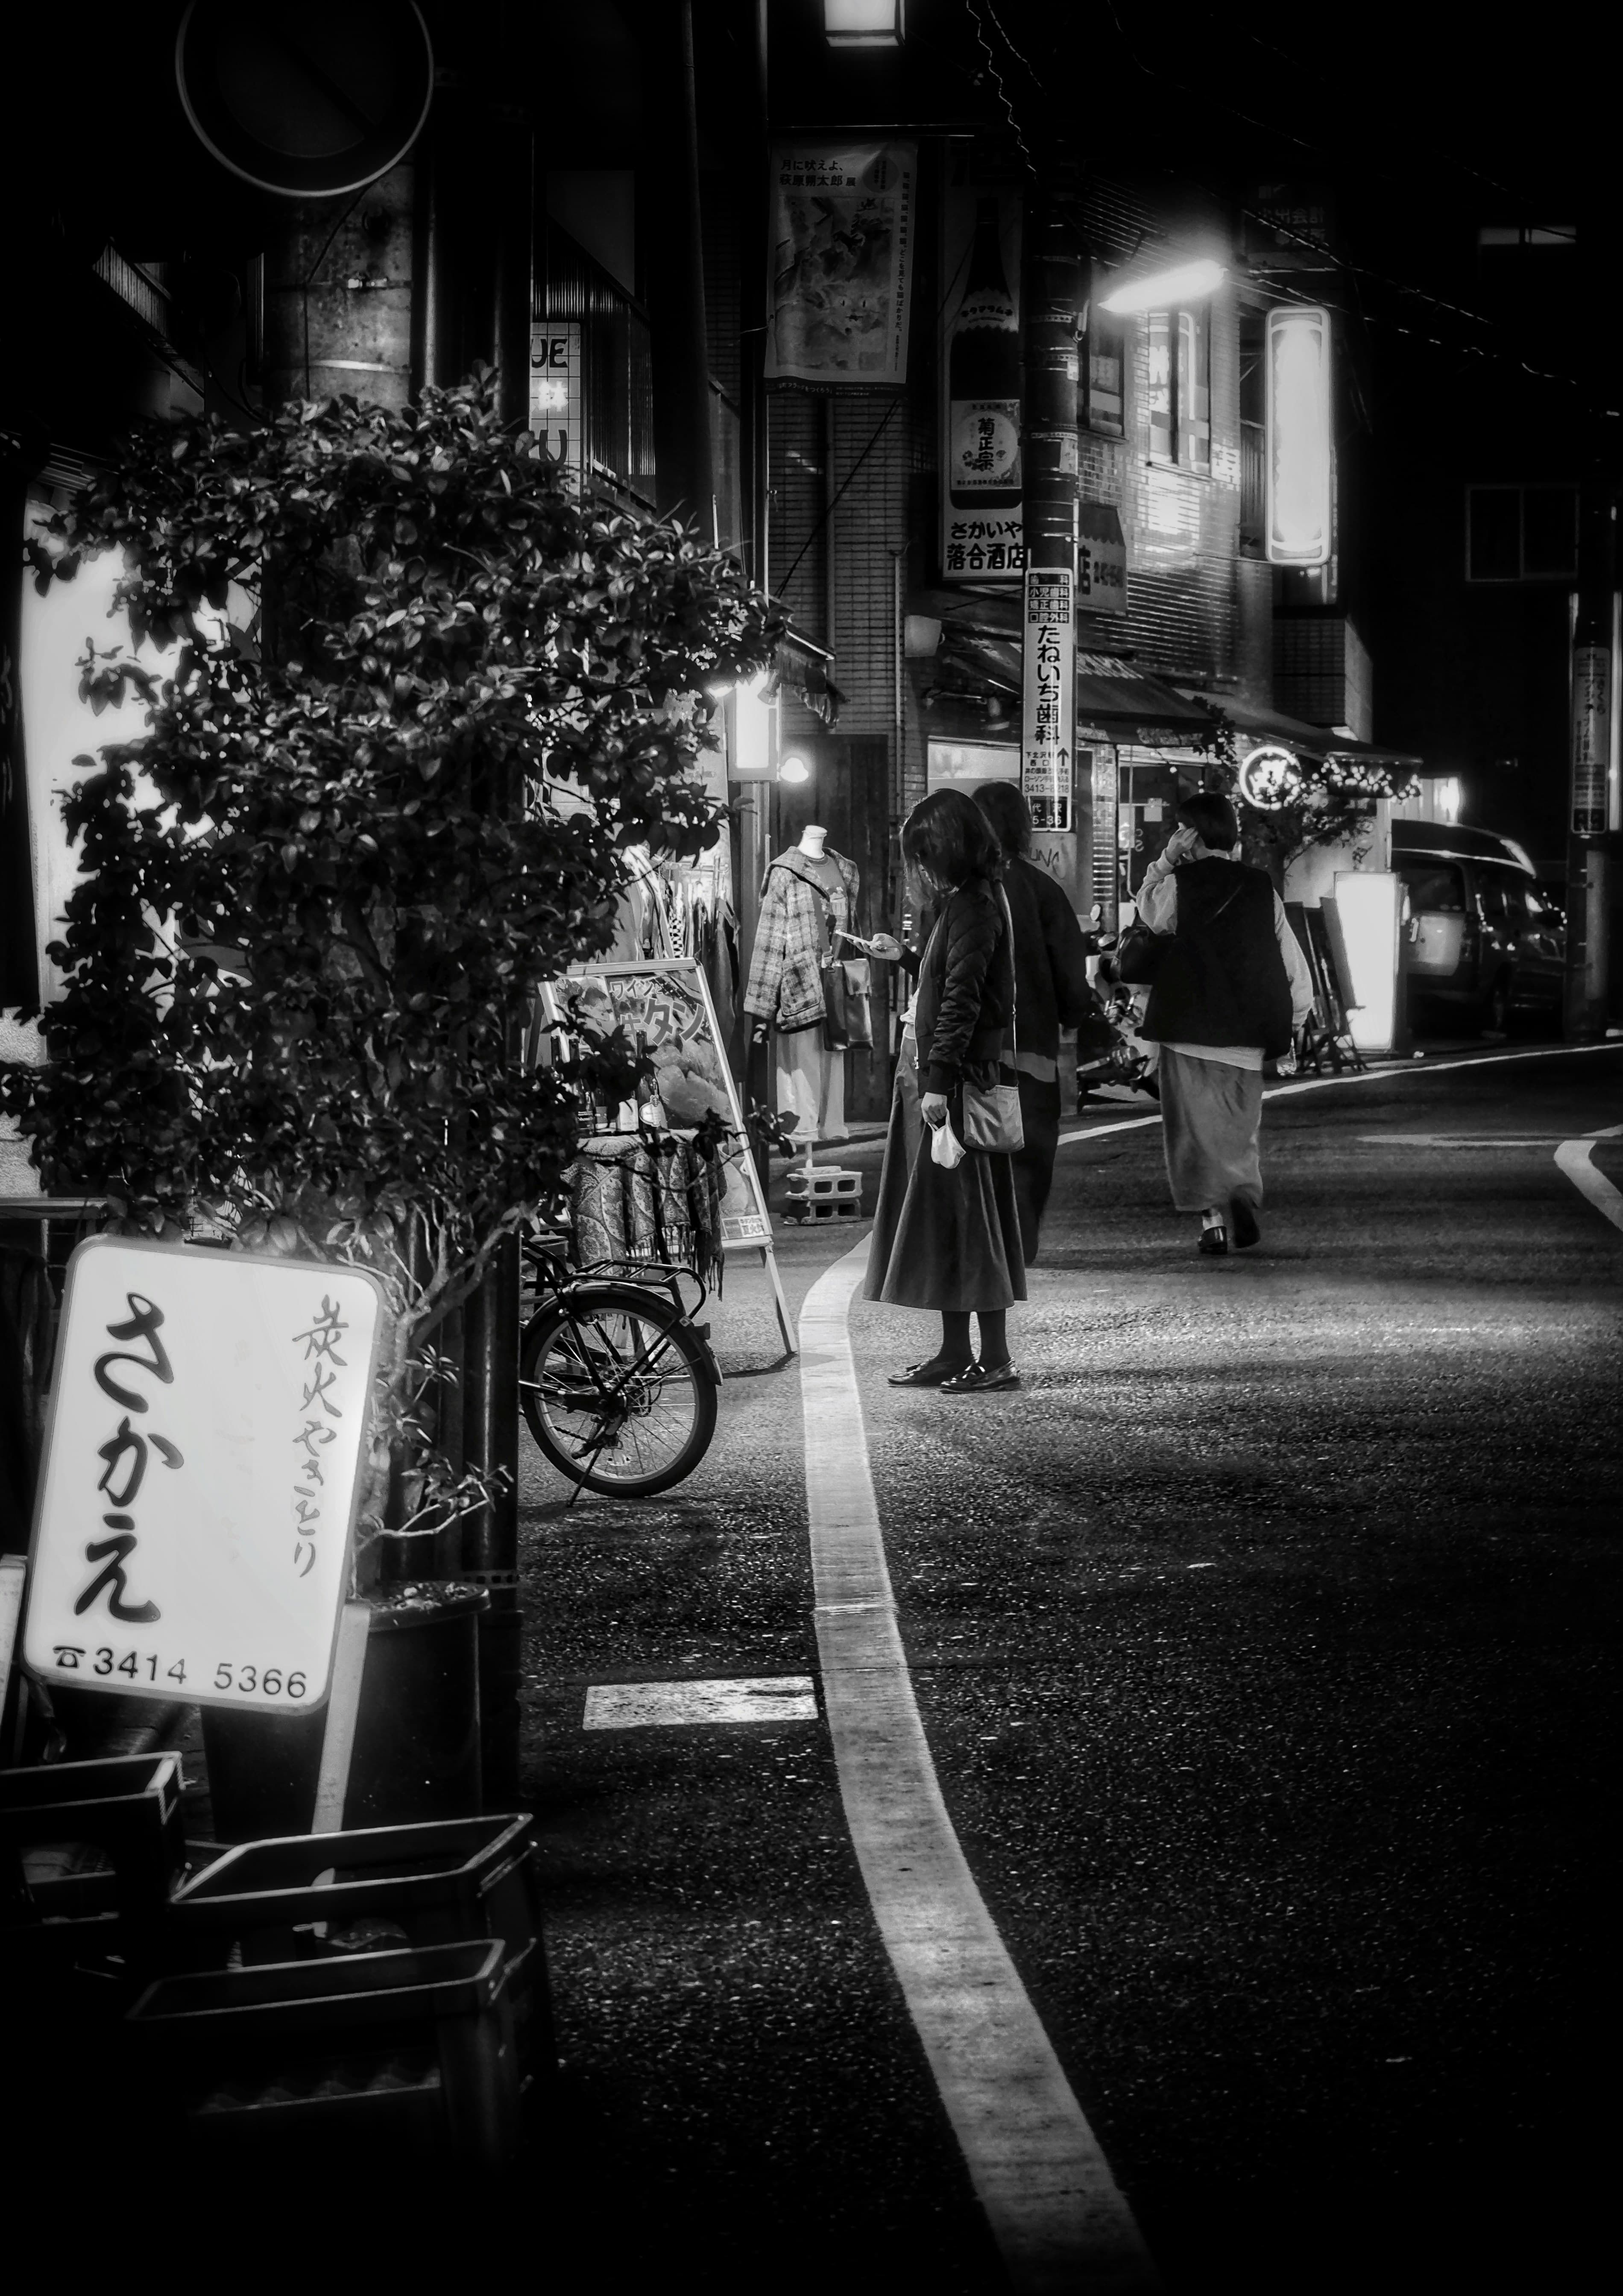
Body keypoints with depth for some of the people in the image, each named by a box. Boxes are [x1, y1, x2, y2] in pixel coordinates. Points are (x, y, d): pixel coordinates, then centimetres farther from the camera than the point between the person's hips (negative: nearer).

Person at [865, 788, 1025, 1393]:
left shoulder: (973, 907, -13)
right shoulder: (959, 903, 16)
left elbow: (960, 1001, -19)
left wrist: (940, 1080, -23)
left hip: (955, 1077, -10)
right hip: (930, 1076, 10)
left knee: (963, 1213, -7)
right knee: (939, 1213, 12)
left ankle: (995, 1358, -4)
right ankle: (955, 1352, 17)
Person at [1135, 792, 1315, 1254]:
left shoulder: (1179, 884, -7)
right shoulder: (1262, 889, 5)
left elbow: (1149, 913, 17)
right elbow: (1297, 971, 6)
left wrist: (1163, 863, 13)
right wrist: (1288, 1030, 15)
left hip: (1189, 1029, -3)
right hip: (1247, 1036, 3)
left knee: (1197, 1126, 4)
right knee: (1240, 1127, 15)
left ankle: (1212, 1217, -4)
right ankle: (1244, 1198, -7)